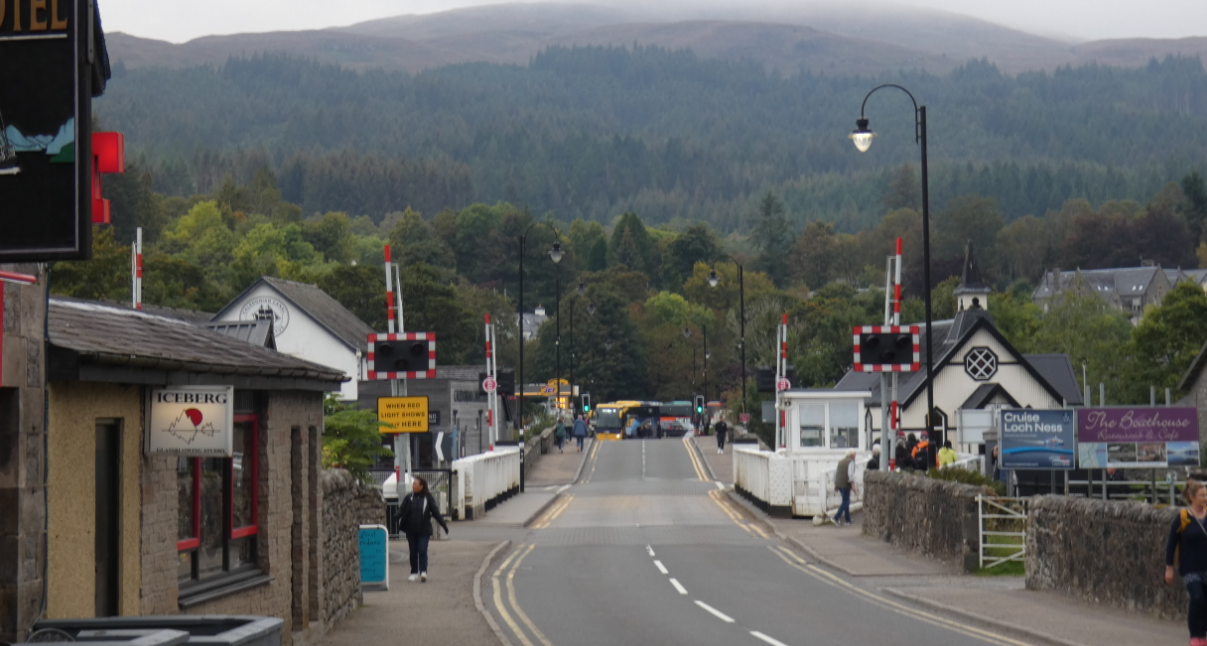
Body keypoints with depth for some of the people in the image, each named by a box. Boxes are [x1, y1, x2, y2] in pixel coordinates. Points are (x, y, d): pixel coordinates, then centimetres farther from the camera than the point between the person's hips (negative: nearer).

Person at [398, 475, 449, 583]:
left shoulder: (428, 498, -1)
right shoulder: (409, 498, 3)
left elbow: (436, 512, 2)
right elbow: (401, 510, -4)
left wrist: (444, 525, -1)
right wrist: (396, 520, -23)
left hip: (424, 530, -2)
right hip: (411, 530, 2)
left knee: (422, 551, -10)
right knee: (413, 552, 8)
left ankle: (423, 572, -8)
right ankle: (414, 572, 18)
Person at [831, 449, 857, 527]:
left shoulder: (841, 461, 16)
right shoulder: (851, 462, -8)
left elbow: (835, 473, 18)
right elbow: (850, 474, -21)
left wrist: (835, 484, 22)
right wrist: (852, 485, -22)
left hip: (839, 485, 8)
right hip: (846, 485, -8)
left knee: (846, 501, 16)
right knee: (845, 502, -5)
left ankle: (848, 520, 16)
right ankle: (836, 518, -17)